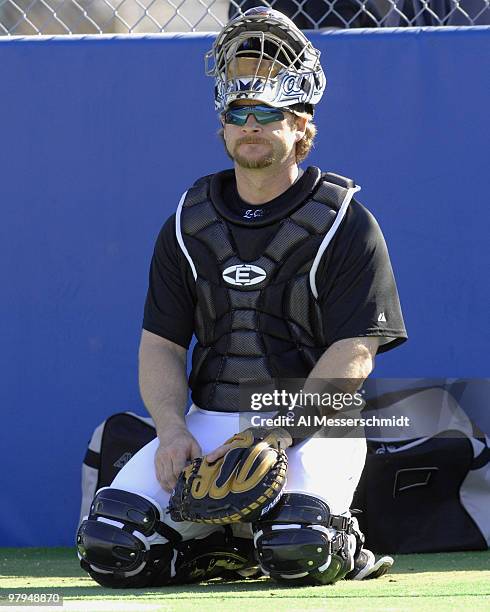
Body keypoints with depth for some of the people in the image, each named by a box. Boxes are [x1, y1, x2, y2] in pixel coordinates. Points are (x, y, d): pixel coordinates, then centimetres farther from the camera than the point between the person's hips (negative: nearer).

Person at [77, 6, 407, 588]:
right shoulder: (189, 224, 10)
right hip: (209, 423, 4)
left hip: (313, 424, -4)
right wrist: (172, 429, -14)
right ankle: (234, 549, 9)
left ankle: (342, 546, 4)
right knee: (109, 546, -18)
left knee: (296, 551, -33)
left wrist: (276, 433, -24)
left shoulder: (344, 223, -3)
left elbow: (354, 355, -11)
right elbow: (161, 344, 7)